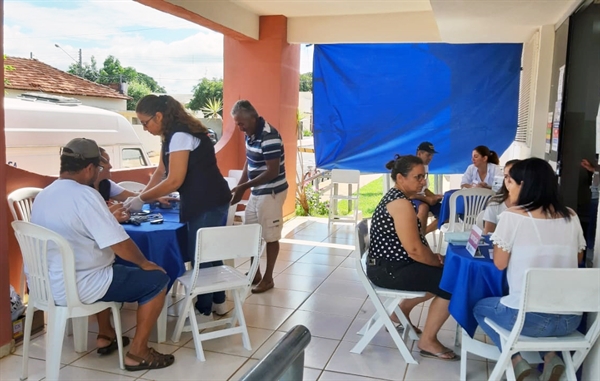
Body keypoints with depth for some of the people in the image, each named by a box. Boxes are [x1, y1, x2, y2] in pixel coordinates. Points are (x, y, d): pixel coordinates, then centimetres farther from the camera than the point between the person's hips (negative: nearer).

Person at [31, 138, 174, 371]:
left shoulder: (43, 195, 8)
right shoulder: (84, 195, -20)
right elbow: (120, 245, -20)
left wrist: (107, 218, 31)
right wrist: (144, 263, -3)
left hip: (45, 285, 10)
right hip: (76, 288, -10)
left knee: (110, 267, 35)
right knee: (157, 279, -2)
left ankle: (105, 336, 36)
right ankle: (137, 353, 5)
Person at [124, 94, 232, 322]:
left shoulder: (180, 135, -19)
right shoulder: (172, 135, 12)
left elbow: (174, 181, -22)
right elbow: (161, 172, 13)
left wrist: (142, 199, -13)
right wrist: (142, 196, 2)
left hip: (207, 204, -10)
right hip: (212, 202, 10)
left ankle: (204, 311, 16)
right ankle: (218, 302, 32)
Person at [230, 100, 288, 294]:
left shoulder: (270, 137, -23)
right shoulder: (250, 134, 5)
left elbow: (273, 171, -25)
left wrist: (245, 186, -24)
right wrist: (239, 186, 4)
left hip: (271, 193, -9)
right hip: (256, 192, 9)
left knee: (270, 236, 3)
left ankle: (268, 278, 17)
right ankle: (255, 274, 28)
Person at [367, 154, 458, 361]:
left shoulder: (395, 197, 10)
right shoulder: (401, 204, -22)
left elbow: (413, 239, 16)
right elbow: (415, 250, -25)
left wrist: (433, 257, 3)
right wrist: (439, 262, -8)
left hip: (390, 264, 11)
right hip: (389, 270, -10)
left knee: (437, 275, 22)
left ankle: (401, 313, 32)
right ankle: (428, 341, 6)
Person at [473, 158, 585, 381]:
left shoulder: (512, 216, -11)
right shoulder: (571, 217, 4)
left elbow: (500, 263, -4)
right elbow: (578, 257, 18)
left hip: (528, 317, -5)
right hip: (570, 319, 5)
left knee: (481, 307, 26)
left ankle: (515, 359, 10)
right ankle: (550, 356, 16)